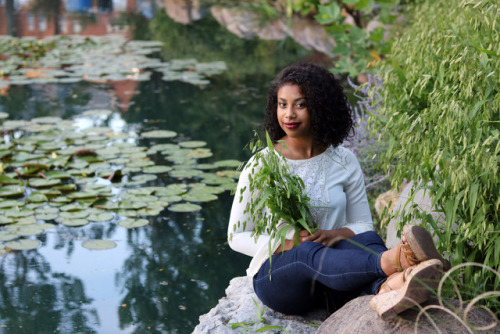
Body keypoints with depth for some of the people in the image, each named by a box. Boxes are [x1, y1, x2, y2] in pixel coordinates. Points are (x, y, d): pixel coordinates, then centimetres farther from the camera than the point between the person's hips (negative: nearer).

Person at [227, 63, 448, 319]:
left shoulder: (344, 161, 5)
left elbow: (363, 224, 11)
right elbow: (237, 236, 2)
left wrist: (337, 234, -14)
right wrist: (286, 246, -16)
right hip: (277, 276, -2)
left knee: (366, 239, -31)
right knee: (309, 253, -38)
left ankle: (388, 290, -68)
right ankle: (392, 262, -68)